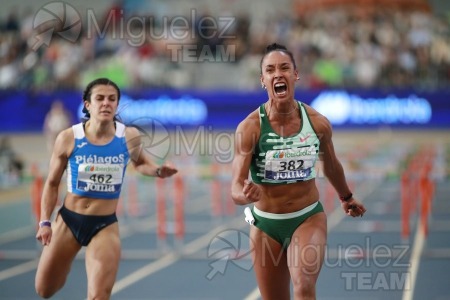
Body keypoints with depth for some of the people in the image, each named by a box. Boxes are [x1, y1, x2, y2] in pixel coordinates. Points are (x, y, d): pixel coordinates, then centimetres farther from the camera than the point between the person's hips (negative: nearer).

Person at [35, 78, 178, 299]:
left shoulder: (129, 136, -9)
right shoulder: (69, 138, -11)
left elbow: (140, 163, 15)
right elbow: (52, 183, 1)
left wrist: (158, 171, -7)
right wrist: (45, 222, -6)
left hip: (105, 225, -1)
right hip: (68, 220, 1)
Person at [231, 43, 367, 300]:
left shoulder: (318, 123, -8)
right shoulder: (250, 127, -17)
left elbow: (331, 164, 14)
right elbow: (236, 187, -22)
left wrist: (347, 197, 30)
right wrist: (245, 195, -46)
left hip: (309, 218, 0)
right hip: (266, 223, 0)